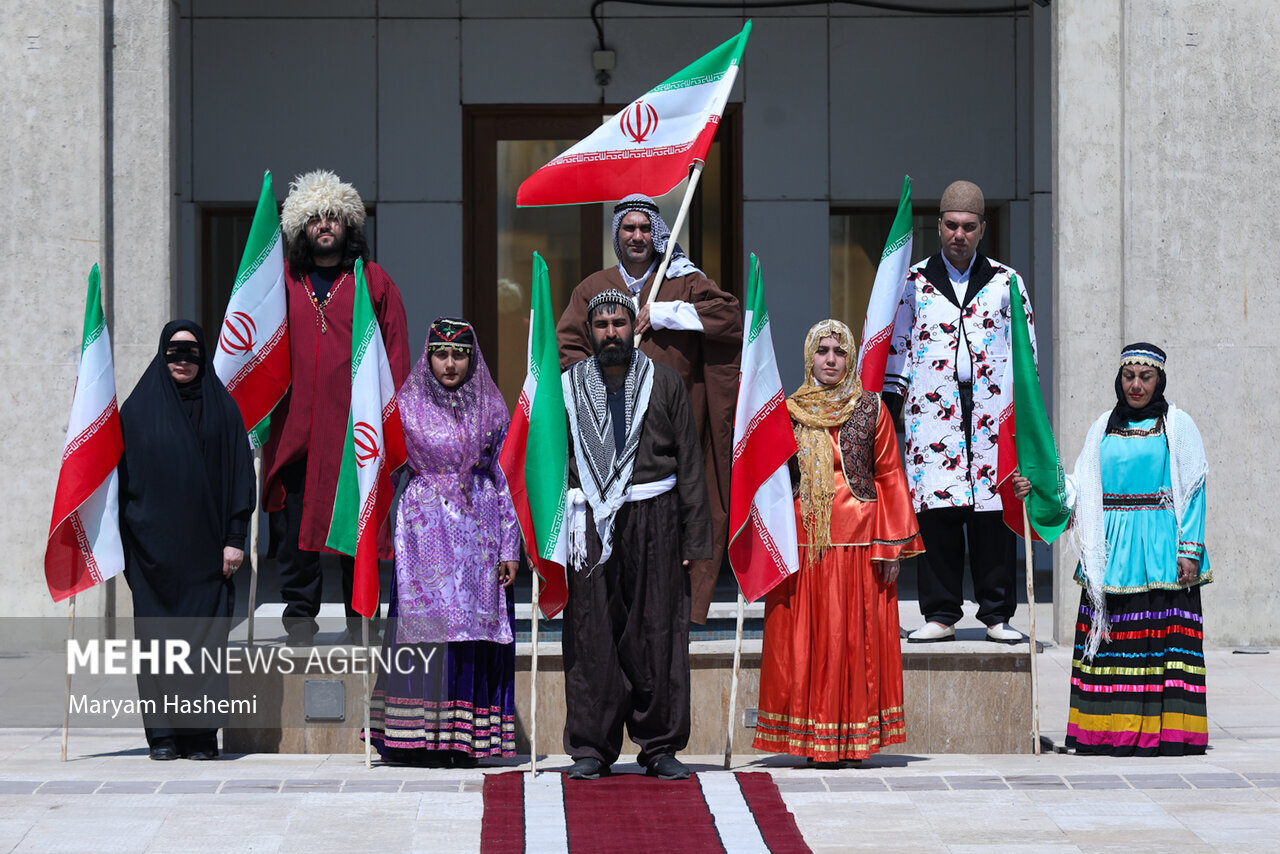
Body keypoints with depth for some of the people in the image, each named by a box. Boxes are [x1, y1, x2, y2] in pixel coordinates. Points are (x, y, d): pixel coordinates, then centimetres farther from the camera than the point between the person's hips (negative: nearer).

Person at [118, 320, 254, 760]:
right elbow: (122, 476, 7)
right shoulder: (138, 408, 7)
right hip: (154, 546, 0)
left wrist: (235, 538, -4)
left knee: (205, 639, -3)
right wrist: (123, 540, 0)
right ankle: (162, 732, 3)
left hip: (205, 546, 0)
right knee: (159, 637, -1)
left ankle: (201, 733, 0)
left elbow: (240, 474, 3)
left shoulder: (222, 408, 6)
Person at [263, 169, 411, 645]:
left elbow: (395, 354, 5)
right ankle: (300, 613, 8)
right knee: (297, 519, -1)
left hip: (355, 426, -1)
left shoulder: (373, 281, 7)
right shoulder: (285, 281, 12)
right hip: (297, 424, 1)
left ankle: (360, 617, 9)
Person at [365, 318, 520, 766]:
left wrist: (509, 548, 4)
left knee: (475, 627, -2)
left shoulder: (492, 409, 8)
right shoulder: (407, 406, 4)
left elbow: (505, 478, 9)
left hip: (478, 534, 1)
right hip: (425, 530, -1)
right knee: (425, 626, -8)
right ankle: (421, 739, -6)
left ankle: (467, 738, 3)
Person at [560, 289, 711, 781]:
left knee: (657, 635, 0)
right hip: (592, 521, 1)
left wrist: (694, 538, 0)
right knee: (592, 636, -1)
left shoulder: (665, 384, 8)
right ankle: (592, 747, 6)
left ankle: (660, 746, 8)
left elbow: (689, 465, 6)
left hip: (653, 522, 0)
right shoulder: (569, 388, 10)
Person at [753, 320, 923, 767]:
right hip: (802, 541, 1)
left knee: (854, 636, -1)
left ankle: (847, 738, 4)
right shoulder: (788, 411, 8)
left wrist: (892, 544, -1)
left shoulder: (871, 410, 6)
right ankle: (809, 738, 3)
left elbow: (890, 476, 5)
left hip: (858, 542, -1)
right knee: (800, 637, -1)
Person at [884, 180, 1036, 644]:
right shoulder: (915, 282, 12)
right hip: (933, 410, 0)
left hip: (992, 409, 0)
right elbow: (897, 345, 14)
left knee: (993, 511, -3)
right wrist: (888, 406, 7)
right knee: (936, 510, -5)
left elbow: (1026, 348, 14)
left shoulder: (1005, 281, 12)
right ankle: (940, 614, 2)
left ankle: (997, 614, 4)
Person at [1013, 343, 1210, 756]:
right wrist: (1038, 488, -7)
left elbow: (1193, 491, 0)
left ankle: (1165, 728, -7)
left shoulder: (1178, 426, 4)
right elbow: (1081, 485, 10)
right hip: (1113, 550, 3)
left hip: (1161, 550, -3)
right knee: (1112, 635, -2)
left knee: (1166, 635, -8)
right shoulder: (1103, 428, 14)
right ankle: (1114, 729, 0)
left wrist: (1189, 551, -7)